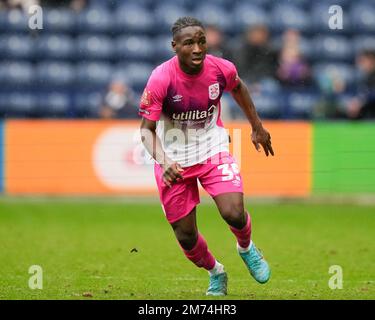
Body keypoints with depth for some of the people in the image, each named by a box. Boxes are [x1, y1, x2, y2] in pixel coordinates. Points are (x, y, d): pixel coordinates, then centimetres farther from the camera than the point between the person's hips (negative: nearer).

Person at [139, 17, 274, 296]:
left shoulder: (222, 69, -15)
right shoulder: (161, 79, -23)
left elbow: (238, 88, 11)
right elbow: (146, 128, -17)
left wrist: (257, 127, 18)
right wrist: (164, 161, -33)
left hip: (213, 150, 1)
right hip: (174, 159, -1)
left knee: (234, 213, -19)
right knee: (186, 236, 2)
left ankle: (246, 248, 18)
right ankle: (215, 273, 35)